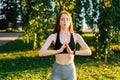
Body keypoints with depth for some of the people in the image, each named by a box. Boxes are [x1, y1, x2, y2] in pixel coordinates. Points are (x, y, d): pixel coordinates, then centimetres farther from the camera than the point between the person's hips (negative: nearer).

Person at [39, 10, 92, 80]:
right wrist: (59, 50, -23)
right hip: (57, 71, -1)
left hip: (70, 70, 1)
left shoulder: (76, 36, 0)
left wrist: (72, 52, -22)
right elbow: (41, 53, -13)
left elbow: (88, 52, -9)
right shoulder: (53, 36, -2)